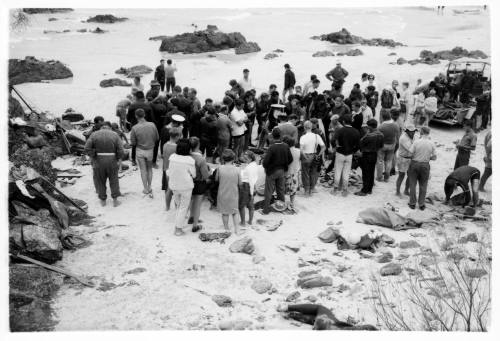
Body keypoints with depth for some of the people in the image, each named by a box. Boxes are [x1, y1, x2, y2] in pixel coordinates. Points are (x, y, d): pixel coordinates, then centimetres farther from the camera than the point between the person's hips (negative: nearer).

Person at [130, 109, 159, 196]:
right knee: (149, 169, 21)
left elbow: (133, 143, -12)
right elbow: (157, 138, -4)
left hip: (140, 150, -2)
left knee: (143, 170, 13)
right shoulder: (152, 125, -14)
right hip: (151, 150, 2)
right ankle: (149, 188, 23)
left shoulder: (134, 128, -19)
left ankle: (146, 189, 23)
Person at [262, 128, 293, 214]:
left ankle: (266, 209, 14)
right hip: (282, 171, 5)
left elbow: (265, 161, -25)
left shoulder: (272, 148, -26)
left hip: (272, 171, -5)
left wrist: (265, 166, -3)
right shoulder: (286, 147, -10)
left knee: (269, 191, 7)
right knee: (281, 190, 20)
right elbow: (290, 159, -1)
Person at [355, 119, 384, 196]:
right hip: (375, 155, 8)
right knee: (371, 172, 16)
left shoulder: (369, 136, -27)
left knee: (366, 173, 0)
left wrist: (367, 133, -9)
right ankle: (369, 189, 26)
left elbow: (361, 143, -18)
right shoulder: (381, 135, -1)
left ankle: (364, 191, 6)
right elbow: (381, 145, 9)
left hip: (366, 155, -8)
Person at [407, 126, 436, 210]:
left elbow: (410, 154, -12)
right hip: (425, 165, 2)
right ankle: (421, 204, 16)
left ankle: (412, 203, 16)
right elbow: (434, 157, -2)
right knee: (423, 185, 12)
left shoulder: (416, 142, -14)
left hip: (415, 163, -2)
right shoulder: (432, 144, -7)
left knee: (413, 184, 10)